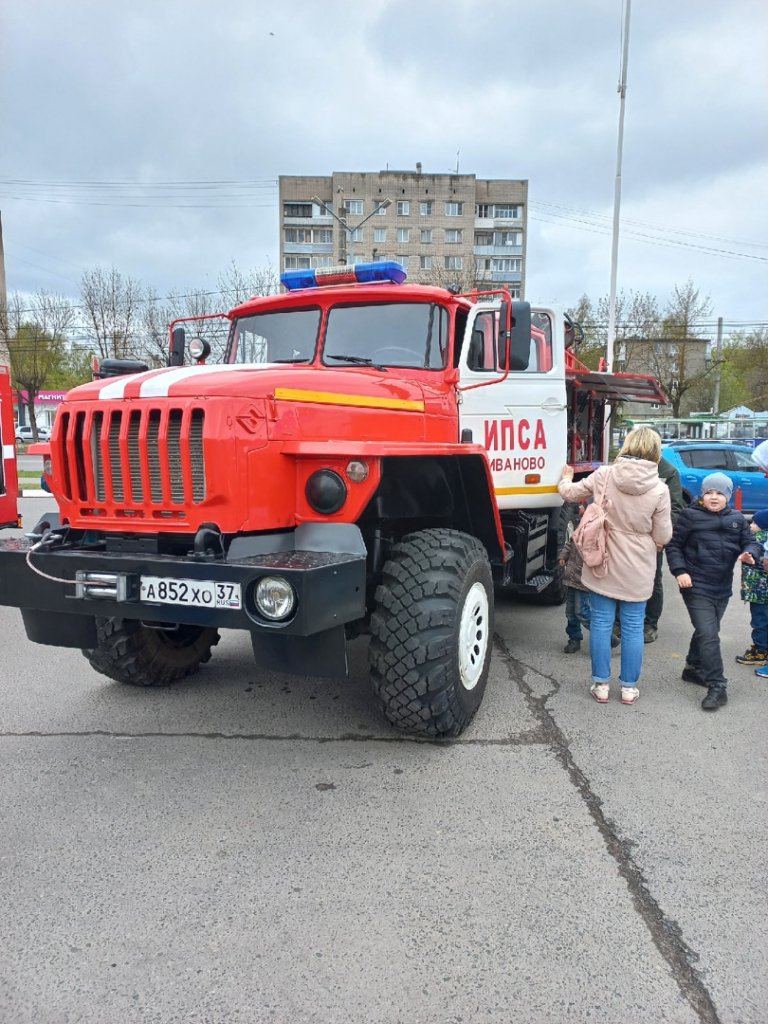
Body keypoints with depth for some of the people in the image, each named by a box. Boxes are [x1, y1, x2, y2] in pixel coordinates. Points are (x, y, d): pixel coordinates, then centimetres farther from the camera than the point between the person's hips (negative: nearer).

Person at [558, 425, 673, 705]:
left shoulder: (604, 475, -10)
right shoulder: (659, 490, -13)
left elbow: (569, 493, 4)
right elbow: (663, 537, -7)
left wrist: (567, 478, 25)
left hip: (603, 566, 1)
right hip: (637, 572, -1)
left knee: (601, 624, 11)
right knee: (633, 627, 12)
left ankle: (601, 684, 20)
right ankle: (629, 687, 23)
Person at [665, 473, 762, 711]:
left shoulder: (737, 519, 6)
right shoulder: (690, 516, -6)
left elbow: (750, 542, 9)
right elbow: (674, 545, -2)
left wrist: (749, 553, -14)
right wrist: (680, 571, -13)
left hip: (722, 588, 5)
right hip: (696, 586, -5)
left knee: (706, 632, 19)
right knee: (709, 635, -11)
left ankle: (694, 668, 39)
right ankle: (717, 687, -7)